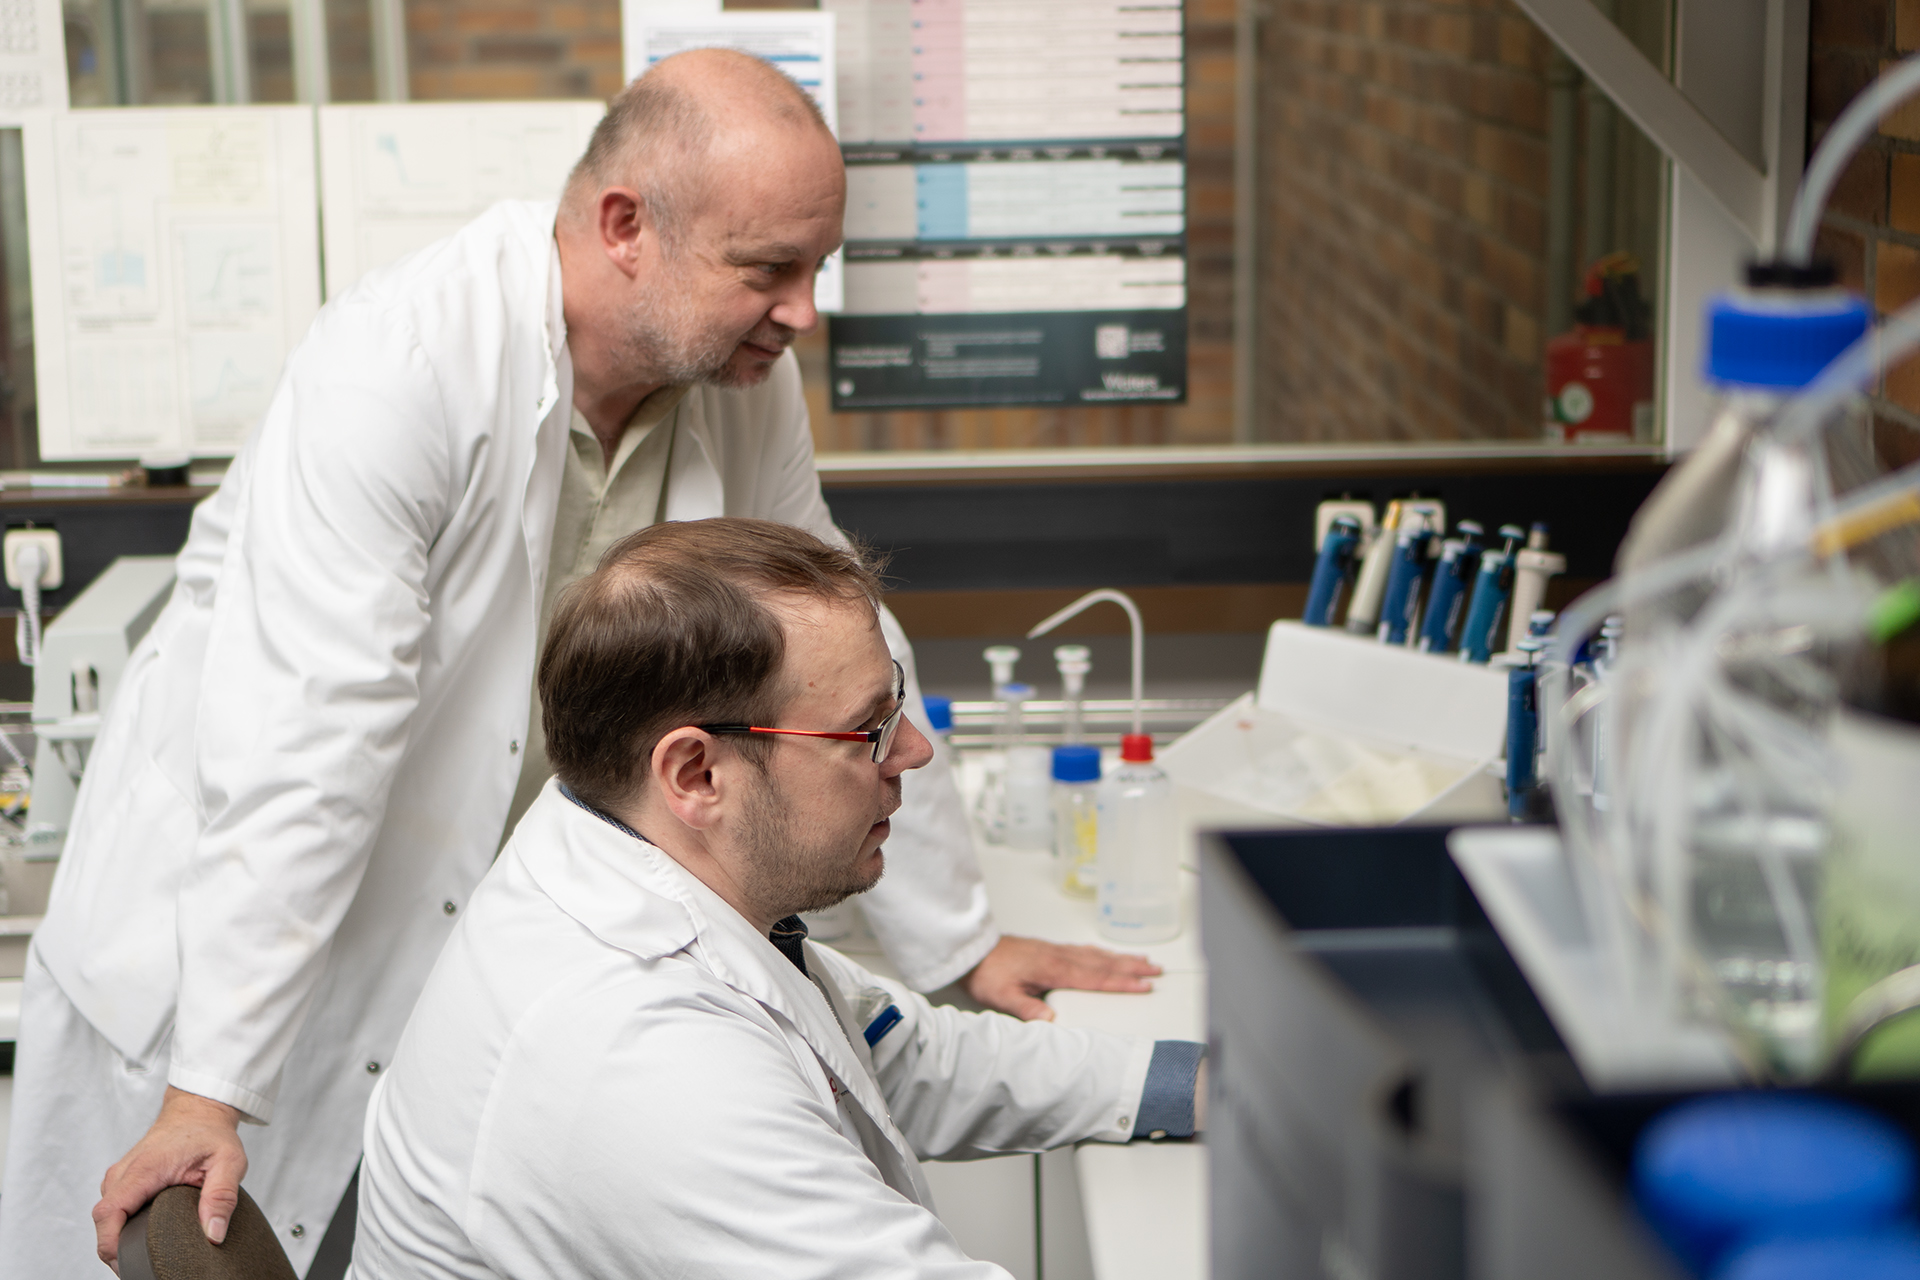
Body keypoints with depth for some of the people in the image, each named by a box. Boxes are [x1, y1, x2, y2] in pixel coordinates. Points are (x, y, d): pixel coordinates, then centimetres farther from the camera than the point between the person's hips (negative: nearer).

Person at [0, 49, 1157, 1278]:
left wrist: (960, 944, 11)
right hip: (220, 939, -5)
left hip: (474, 967, 5)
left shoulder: (746, 389, -6)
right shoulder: (399, 367, -26)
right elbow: (305, 741, -30)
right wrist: (210, 1097, -32)